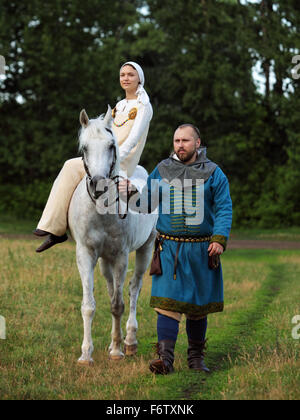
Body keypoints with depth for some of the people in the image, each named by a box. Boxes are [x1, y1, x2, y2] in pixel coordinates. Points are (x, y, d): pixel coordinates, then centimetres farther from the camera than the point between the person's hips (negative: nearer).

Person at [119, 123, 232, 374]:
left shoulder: (213, 173, 2)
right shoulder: (162, 170, 8)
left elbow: (224, 208, -2)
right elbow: (148, 203, 13)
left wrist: (220, 238, -14)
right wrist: (132, 194, -8)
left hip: (201, 249, 0)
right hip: (169, 249, 1)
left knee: (198, 307, 9)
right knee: (168, 303, -10)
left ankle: (196, 357, 22)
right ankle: (165, 359, -14)